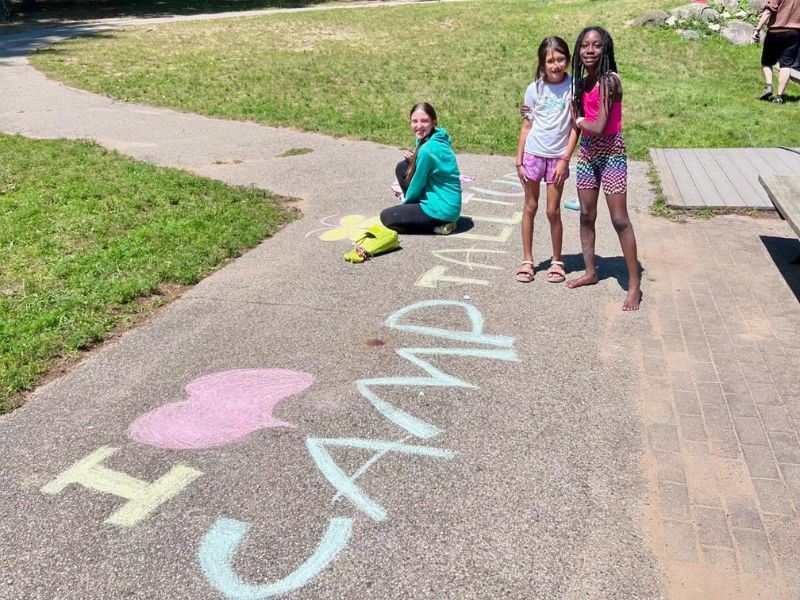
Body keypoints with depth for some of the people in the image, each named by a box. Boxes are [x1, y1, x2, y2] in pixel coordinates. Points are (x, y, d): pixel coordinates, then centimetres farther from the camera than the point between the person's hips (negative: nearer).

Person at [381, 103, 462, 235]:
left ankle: (438, 225, -4)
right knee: (402, 167, 16)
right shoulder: (437, 138, 5)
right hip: (446, 202, 9)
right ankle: (416, 210, 16)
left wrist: (406, 201, 7)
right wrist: (414, 159, 1)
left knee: (386, 217, -2)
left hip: (442, 209, -9)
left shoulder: (427, 149, -23)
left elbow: (418, 184, -12)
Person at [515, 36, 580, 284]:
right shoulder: (535, 88, -1)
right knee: (530, 207, 9)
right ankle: (527, 260, 19)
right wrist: (519, 161, 0)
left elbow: (575, 127, -4)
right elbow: (527, 126, 3)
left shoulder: (574, 87, -6)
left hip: (558, 156, -1)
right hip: (533, 154, 2)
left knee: (553, 211, 3)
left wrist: (565, 160, -10)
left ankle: (557, 261, 20)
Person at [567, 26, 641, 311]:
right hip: (587, 152, 8)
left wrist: (578, 120, -3)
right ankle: (590, 271, 28)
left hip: (611, 153, -7)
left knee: (619, 219, -6)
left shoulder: (610, 80, -16)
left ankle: (634, 283, 1)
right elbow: (578, 122, 2)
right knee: (586, 215, 13)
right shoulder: (581, 82, 7)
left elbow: (599, 127, -20)